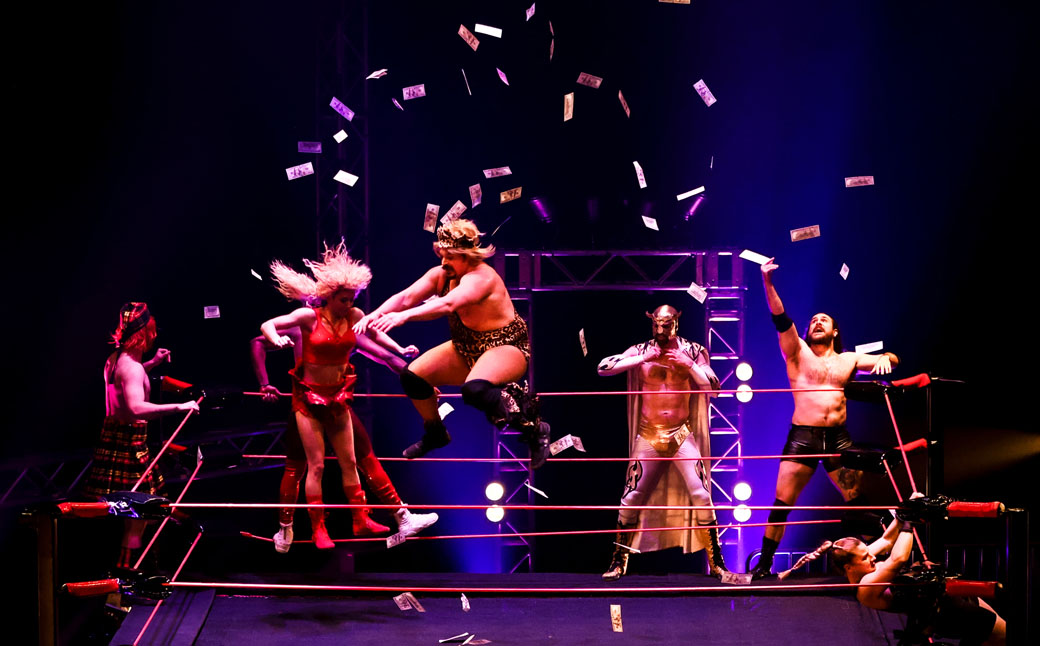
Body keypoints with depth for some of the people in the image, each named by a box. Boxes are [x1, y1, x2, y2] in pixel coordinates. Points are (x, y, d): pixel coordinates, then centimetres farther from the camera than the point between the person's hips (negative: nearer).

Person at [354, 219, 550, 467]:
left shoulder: (480, 278, -27)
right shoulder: (441, 274, -3)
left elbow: (447, 304, -45)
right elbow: (405, 297, -11)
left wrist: (404, 316, -54)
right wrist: (374, 315, -28)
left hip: (506, 348, -9)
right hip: (467, 349, 9)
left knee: (474, 390, -38)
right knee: (412, 376, -2)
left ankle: (534, 429, -18)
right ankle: (435, 433, 24)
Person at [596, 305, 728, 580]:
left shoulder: (692, 351, 1)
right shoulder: (641, 351, 0)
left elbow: (713, 386, -3)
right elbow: (603, 368, -9)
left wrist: (688, 364, -16)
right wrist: (642, 359, -15)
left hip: (682, 434, 0)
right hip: (648, 435, 1)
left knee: (701, 496, -8)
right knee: (630, 499, -1)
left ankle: (716, 563, 1)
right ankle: (619, 563, 12)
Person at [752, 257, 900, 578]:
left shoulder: (848, 359, 16)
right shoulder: (798, 353, 8)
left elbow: (891, 359, 18)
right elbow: (781, 319, -5)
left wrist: (884, 358, -8)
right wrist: (767, 283, -18)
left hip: (839, 438, 2)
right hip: (802, 435, -2)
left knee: (857, 501, 3)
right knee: (782, 502, -6)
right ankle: (764, 564, 2)